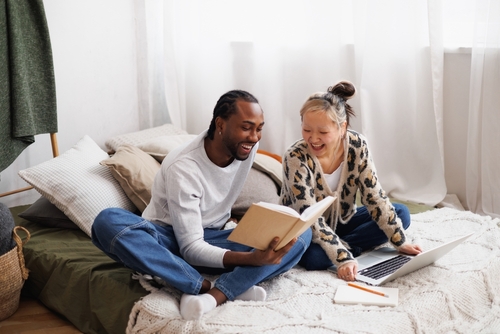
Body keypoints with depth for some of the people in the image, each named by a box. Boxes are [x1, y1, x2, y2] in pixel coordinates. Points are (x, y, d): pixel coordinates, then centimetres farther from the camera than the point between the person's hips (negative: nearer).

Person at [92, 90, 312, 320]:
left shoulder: (247, 145, -8)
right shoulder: (183, 168, -25)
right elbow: (192, 249, -26)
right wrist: (251, 259, -43)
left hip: (210, 239, 5)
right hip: (168, 240, -4)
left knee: (300, 233, -18)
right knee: (108, 222, -38)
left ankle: (215, 296, -35)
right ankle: (222, 287, -36)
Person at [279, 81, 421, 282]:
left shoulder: (357, 145, -17)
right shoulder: (295, 158, -28)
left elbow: (374, 197, -12)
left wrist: (400, 242, -17)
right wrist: (343, 258, -39)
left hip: (342, 221, 5)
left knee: (401, 214, -8)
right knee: (314, 257, -37)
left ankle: (344, 246, -13)